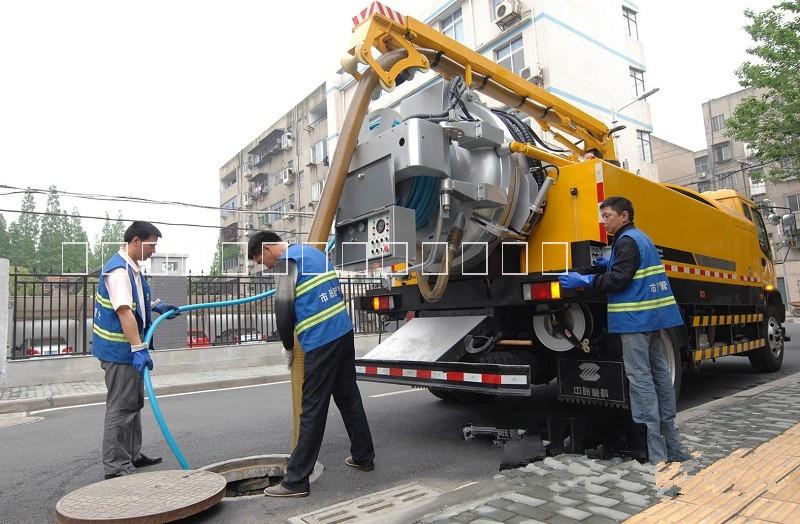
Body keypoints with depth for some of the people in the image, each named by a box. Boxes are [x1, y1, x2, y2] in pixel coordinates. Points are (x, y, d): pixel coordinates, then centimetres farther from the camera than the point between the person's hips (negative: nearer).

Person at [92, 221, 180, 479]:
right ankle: (116, 467, 6)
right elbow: (124, 311, -30)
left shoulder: (131, 267, 11)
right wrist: (138, 349, -35)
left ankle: (133, 455, 31)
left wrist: (158, 306, 24)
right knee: (121, 408, -3)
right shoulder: (118, 270, -20)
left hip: (128, 349, 11)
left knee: (134, 404, 19)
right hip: (120, 350, -11)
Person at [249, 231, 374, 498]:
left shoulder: (287, 261, -8)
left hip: (320, 341, -9)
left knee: (313, 410, -3)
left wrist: (288, 345, 2)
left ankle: (296, 481, 6)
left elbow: (284, 308, -14)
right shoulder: (313, 250, 18)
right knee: (349, 396, 18)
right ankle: (363, 456, 30)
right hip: (344, 331, 9)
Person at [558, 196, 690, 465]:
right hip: (653, 315, 10)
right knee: (659, 374, 13)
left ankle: (654, 452, -3)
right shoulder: (641, 238, 20)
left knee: (640, 379, -7)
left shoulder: (627, 241, -11)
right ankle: (672, 447, 23)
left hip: (635, 318, -10)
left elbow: (618, 280, -19)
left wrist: (584, 281, -16)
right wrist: (610, 264, 15)